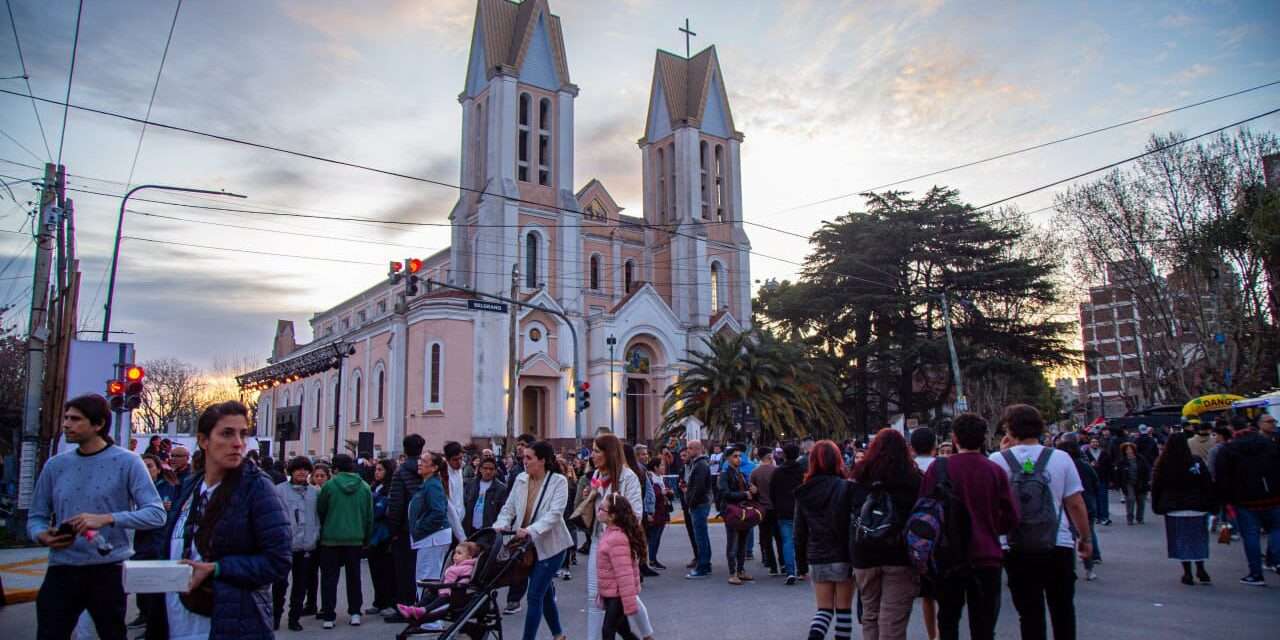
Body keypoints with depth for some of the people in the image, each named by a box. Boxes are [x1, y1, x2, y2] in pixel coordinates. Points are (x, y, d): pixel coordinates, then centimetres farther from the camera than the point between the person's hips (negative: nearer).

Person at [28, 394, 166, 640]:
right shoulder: (55, 465, 6)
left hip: (108, 570, -3)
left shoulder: (126, 462, -6)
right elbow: (36, 516, 12)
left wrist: (107, 519, -25)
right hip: (62, 570, 3)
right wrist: (43, 535, -11)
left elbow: (156, 513, -13)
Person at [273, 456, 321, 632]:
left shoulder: (315, 492, 7)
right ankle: (276, 616, 19)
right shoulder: (280, 490, -3)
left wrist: (316, 535, 5)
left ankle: (294, 617, 21)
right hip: (284, 544, -3)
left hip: (307, 545, 3)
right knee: (280, 582, 0)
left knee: (301, 584, 9)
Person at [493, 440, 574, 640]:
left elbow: (555, 514, -22)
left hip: (550, 545, -5)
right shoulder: (520, 479, 2)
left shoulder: (558, 481, -12)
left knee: (535, 596, -8)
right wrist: (501, 525, -15)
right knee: (545, 593, 19)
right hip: (528, 545, 6)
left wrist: (531, 530, -34)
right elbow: (509, 507, 5)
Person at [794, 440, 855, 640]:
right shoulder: (845, 488, -10)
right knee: (844, 609, 10)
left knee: (824, 609, 11)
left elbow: (800, 531, 5)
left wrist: (802, 562, 13)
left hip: (817, 559, 3)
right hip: (843, 557, -3)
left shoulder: (804, 492, 1)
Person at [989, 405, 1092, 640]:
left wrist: (1003, 452, 5)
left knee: (1029, 613, 8)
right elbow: (1076, 504, -4)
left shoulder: (998, 459, -7)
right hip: (1059, 546, 1)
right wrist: (1086, 538, 11)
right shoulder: (1060, 458, -5)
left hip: (1017, 550, -1)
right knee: (1063, 610, 18)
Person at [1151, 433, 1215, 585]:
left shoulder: (1162, 464, -2)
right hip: (1196, 508, 0)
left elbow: (1156, 487, 3)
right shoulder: (1197, 462, -5)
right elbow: (1208, 485, -3)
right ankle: (1200, 568, 11)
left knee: (1180, 540, 5)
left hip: (1173, 509, 0)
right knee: (1198, 538, 14)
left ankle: (1187, 573, 5)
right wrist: (1210, 505, 3)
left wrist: (1156, 506, 12)